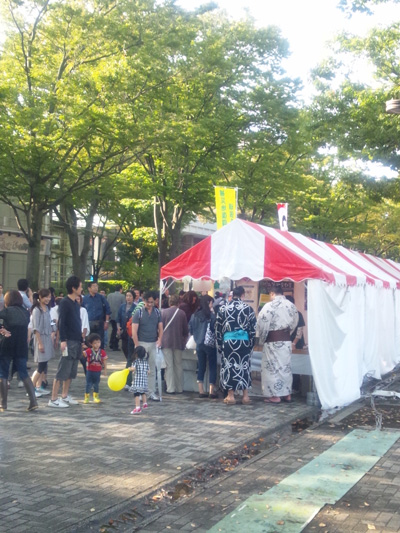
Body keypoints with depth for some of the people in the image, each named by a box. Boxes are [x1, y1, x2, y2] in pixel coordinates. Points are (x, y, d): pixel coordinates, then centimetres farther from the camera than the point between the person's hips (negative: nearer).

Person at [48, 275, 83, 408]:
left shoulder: (76, 303, 15)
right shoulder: (64, 302, -10)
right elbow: (61, 322, -15)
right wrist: (63, 340, -21)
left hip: (77, 341, 8)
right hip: (68, 341, -8)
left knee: (72, 370, 12)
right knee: (62, 370, -7)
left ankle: (65, 396, 20)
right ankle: (54, 399, -4)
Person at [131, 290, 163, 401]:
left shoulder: (157, 312, 6)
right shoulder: (138, 312, -5)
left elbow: (160, 328, 7)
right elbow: (134, 331, -8)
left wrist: (159, 339, -11)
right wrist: (137, 346, -13)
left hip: (153, 344, 3)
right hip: (141, 343, -3)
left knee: (152, 369, 7)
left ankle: (152, 393, 12)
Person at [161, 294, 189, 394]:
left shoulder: (163, 312, -4)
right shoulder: (182, 313, -1)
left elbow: (160, 327, 2)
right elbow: (185, 329, 4)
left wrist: (161, 339, 17)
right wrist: (184, 340, 22)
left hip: (166, 342, -1)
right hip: (179, 342, 1)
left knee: (169, 366, 1)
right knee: (178, 365, 11)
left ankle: (170, 388, -1)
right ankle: (179, 388, 14)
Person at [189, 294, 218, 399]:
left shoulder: (195, 315, 3)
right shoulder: (211, 315, -12)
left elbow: (191, 330, 8)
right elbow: (215, 329, -13)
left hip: (199, 344, 5)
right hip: (210, 344, -5)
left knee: (201, 367, 11)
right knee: (212, 367, 5)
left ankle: (201, 391, 11)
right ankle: (212, 391, 3)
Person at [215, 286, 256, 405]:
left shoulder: (223, 308, 1)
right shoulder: (248, 308, -1)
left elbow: (218, 328, 4)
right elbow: (253, 328, 0)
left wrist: (219, 344, 11)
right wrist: (251, 344, 7)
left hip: (228, 340, 0)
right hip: (244, 341, 0)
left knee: (229, 366, 4)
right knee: (244, 366, 7)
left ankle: (230, 396, 5)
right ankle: (245, 396, 10)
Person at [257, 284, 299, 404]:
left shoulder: (269, 306, -14)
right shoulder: (291, 305, 3)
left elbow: (262, 324, -13)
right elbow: (294, 323, 9)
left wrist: (262, 338, 2)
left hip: (273, 341, -6)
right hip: (286, 340, 6)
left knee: (272, 367, 2)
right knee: (285, 366, 13)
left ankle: (275, 395, 3)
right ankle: (287, 394, 18)